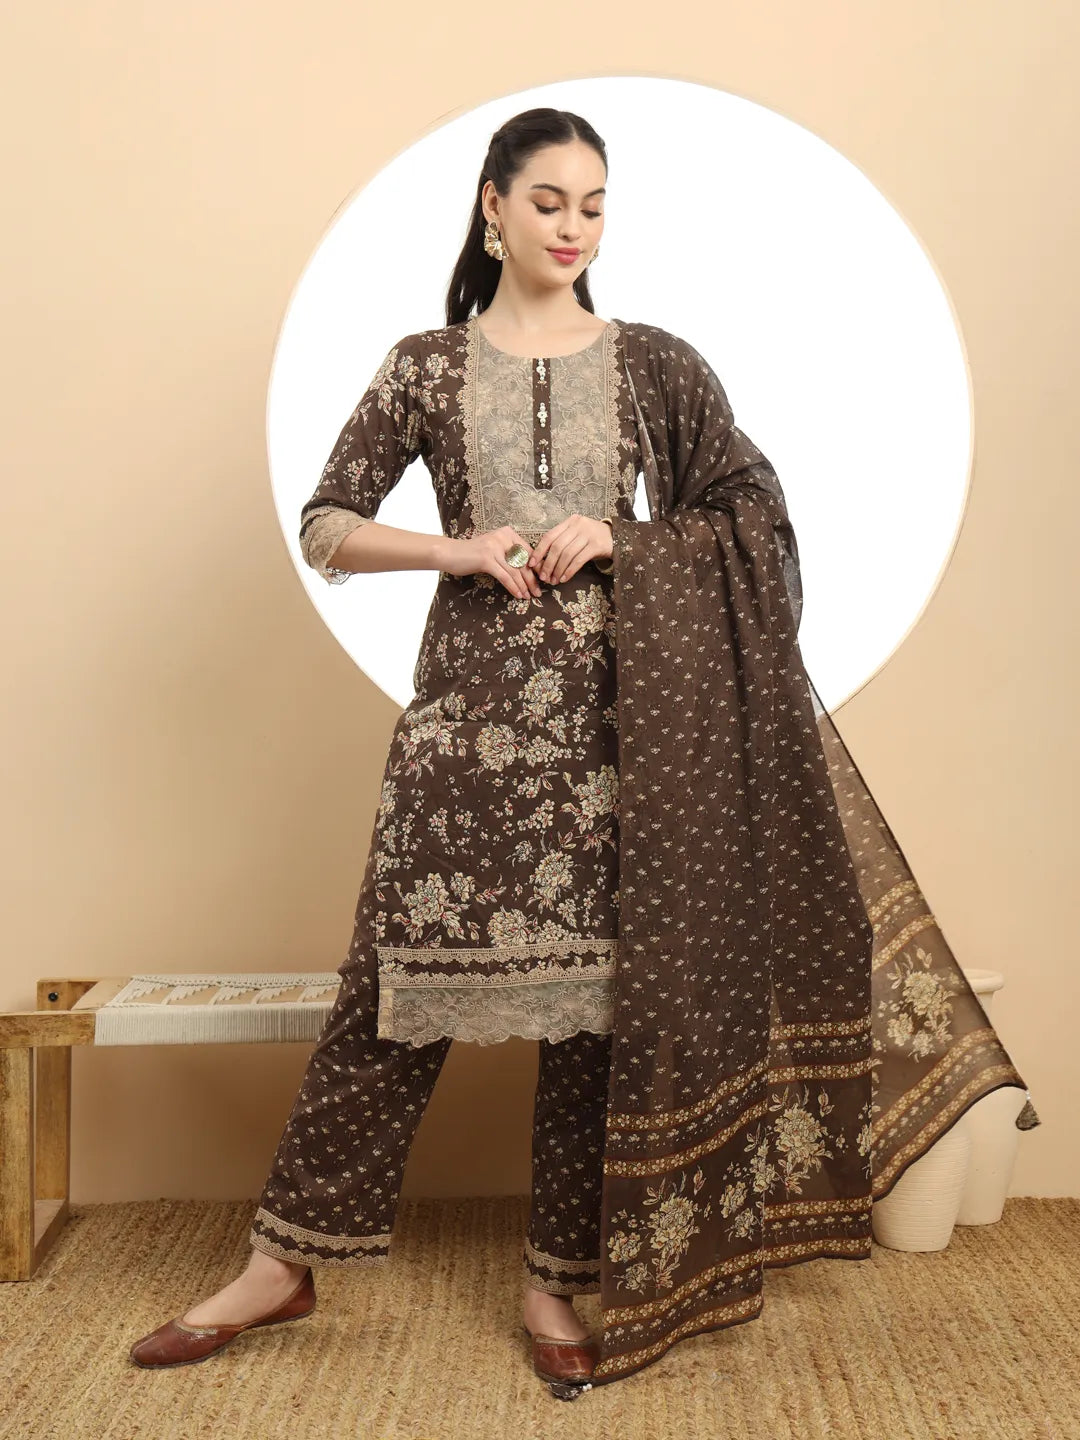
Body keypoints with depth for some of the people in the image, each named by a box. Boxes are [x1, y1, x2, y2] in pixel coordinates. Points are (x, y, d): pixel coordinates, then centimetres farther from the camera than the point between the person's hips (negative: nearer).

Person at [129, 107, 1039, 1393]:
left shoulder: (655, 364, 8)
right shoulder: (425, 367, 7)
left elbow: (756, 510, 6)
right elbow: (324, 528, 6)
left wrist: (621, 538, -9)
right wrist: (457, 549, -10)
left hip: (615, 708, 1)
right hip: (470, 705, 0)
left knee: (597, 993, 3)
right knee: (398, 979, 1)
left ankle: (558, 1278, 20)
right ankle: (284, 1261, 17)